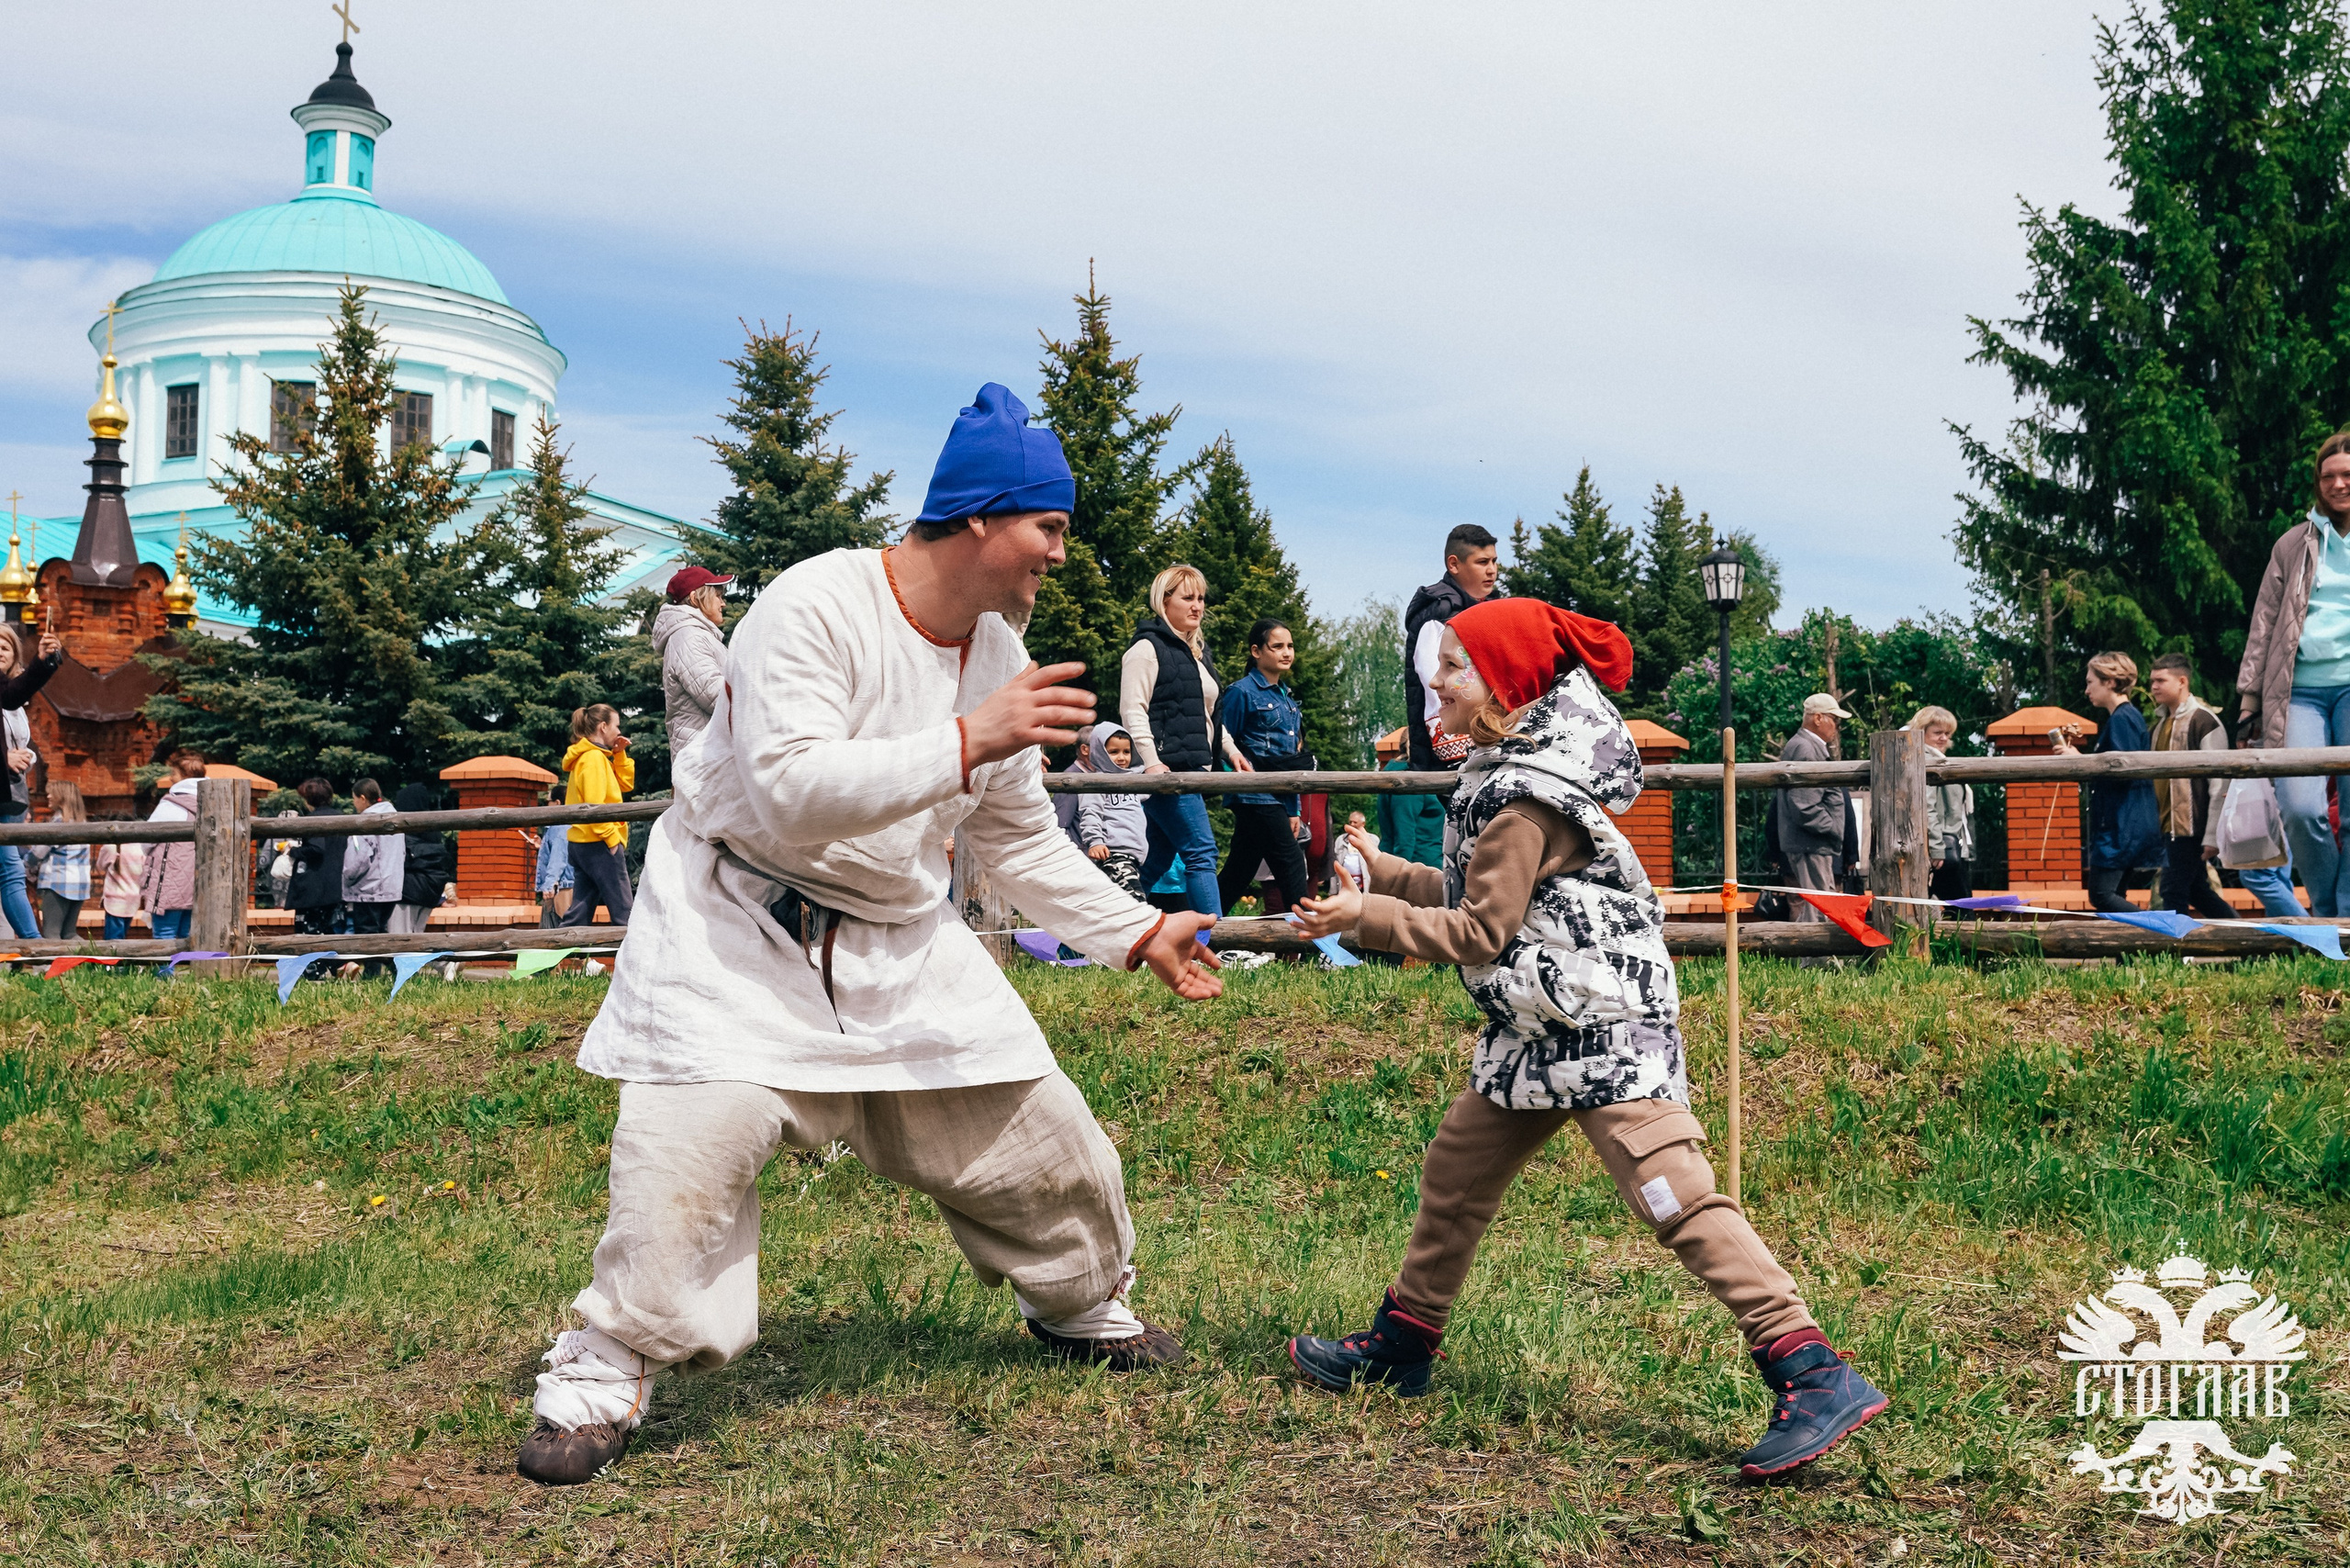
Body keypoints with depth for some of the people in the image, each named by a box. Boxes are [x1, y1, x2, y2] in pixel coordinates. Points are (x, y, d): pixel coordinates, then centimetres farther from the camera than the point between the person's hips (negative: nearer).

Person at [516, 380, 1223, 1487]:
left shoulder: (998, 650, 2)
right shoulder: (814, 610, -21)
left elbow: (1017, 838, 12)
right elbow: (789, 792, -34)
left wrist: (1140, 934, 10)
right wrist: (968, 741, -38)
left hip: (900, 939, 6)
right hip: (741, 925, -6)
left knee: (1037, 1126, 8)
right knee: (693, 1135, -23)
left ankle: (1083, 1306, 36)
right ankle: (602, 1373, -1)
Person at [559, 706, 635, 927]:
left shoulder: (598, 756, 17)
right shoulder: (594, 757, -12)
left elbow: (625, 784, 22)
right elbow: (594, 805, -20)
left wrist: (620, 754, 12)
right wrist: (612, 838, -18)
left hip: (581, 843, 10)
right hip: (599, 844, -10)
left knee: (580, 910, 9)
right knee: (622, 910, -7)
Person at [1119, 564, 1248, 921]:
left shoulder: (1196, 651, 22)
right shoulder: (1148, 648, -6)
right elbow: (1132, 711, -13)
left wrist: (1231, 750, 22)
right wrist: (1151, 761, -23)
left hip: (1192, 771, 9)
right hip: (1167, 770, -9)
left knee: (1159, 859, 10)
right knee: (1201, 852, -12)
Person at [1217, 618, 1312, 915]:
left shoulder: (1286, 696, 17)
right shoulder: (1243, 692, -7)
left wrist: (1294, 810, 16)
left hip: (1280, 798, 8)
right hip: (1256, 797, -8)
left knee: (1239, 873, 10)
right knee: (1291, 866, -9)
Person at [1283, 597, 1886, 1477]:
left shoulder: (1525, 797, -18)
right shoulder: (1509, 775, 13)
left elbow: (1479, 933, -17)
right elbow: (1470, 897, 18)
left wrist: (1365, 919, -12)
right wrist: (1377, 874, 17)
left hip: (1603, 1024, -11)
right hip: (1539, 1028, 11)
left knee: (1675, 1197, -15)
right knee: (1455, 1174, 17)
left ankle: (1815, 1378, -13)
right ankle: (1401, 1347, 31)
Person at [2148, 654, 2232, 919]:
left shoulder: (2204, 721, -10)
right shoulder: (2162, 723, 16)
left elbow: (2219, 784, -13)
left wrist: (2212, 837, -16)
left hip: (2190, 827, -9)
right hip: (2168, 826, 9)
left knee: (2174, 892, -8)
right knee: (2195, 891, 14)